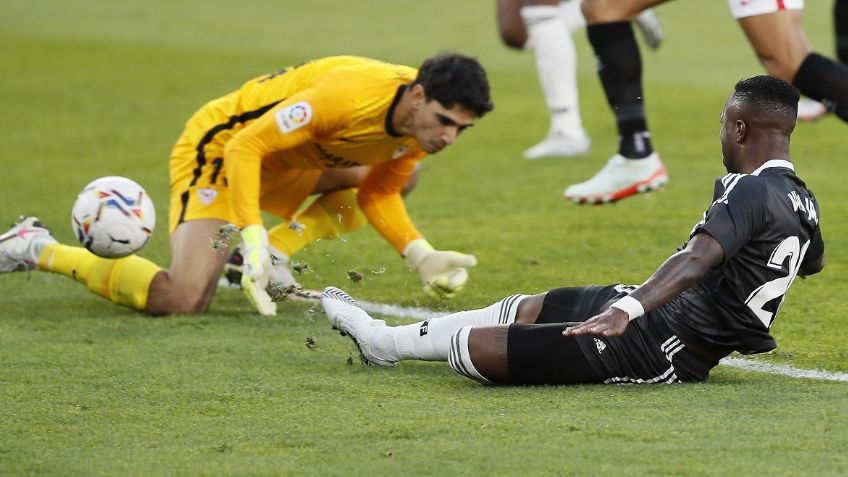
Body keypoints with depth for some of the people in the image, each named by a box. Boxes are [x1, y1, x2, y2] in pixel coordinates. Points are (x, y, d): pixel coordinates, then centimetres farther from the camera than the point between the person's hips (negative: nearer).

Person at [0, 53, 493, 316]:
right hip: (222, 146, -9)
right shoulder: (354, 94, -35)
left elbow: (378, 195, 5)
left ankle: (270, 261, 18)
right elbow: (245, 149, -32)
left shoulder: (426, 122, -9)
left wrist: (423, 258, -9)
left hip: (291, 158, 9)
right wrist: (254, 239, -40)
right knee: (183, 299, -25)